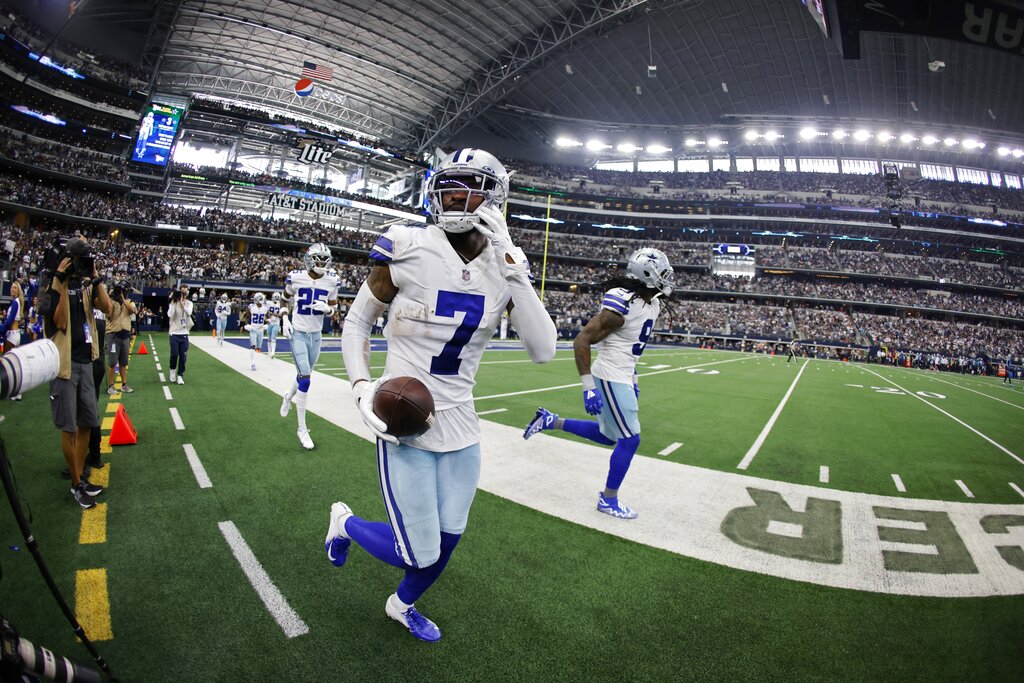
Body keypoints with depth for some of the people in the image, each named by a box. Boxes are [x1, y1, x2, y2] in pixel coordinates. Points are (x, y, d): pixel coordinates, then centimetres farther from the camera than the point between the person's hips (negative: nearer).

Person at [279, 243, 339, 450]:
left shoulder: (331, 281, -4)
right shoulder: (296, 278, -9)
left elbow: (333, 309, 7)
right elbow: (285, 299, 10)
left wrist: (326, 308, -16)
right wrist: (285, 319, -2)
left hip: (316, 335, 4)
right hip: (298, 333, -3)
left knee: (304, 376, 17)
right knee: (304, 380, -11)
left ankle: (289, 396, 54)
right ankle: (302, 429, 1)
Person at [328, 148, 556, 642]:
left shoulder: (504, 267, -2)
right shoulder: (407, 250, -12)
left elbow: (543, 351, -13)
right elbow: (356, 323, 1)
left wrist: (510, 268, -19)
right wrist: (363, 389, -14)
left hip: (461, 426, 5)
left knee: (447, 539, 16)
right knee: (420, 555, 1)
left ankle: (403, 604, 50)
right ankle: (344, 521, 34)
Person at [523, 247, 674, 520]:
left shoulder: (653, 304, 6)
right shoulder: (622, 305, -24)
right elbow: (582, 341, -23)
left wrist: (632, 379, 21)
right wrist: (589, 388, -24)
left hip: (624, 376, 9)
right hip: (610, 377, -9)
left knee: (609, 435, 18)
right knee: (629, 439, 0)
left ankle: (550, 421, 27)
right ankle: (608, 500, 20)